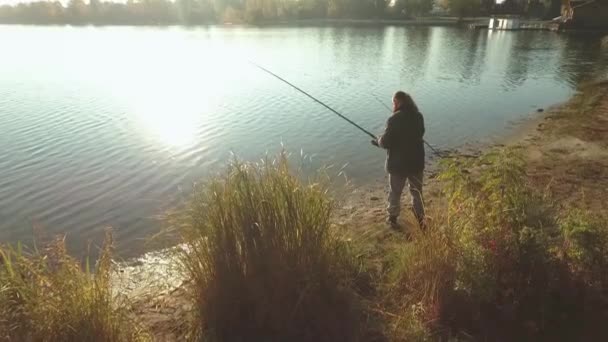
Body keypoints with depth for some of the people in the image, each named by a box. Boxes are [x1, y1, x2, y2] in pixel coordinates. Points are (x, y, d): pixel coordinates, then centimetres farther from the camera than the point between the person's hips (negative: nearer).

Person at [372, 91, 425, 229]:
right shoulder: (418, 116, -2)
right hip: (416, 161, 5)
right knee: (417, 191, 20)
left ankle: (393, 218, 29)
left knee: (395, 192, 15)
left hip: (398, 163, -5)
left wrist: (378, 141, 4)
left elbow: (386, 142, -20)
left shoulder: (394, 119, -21)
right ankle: (420, 219, 30)